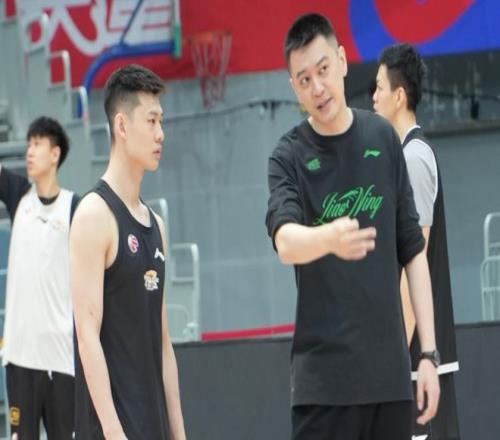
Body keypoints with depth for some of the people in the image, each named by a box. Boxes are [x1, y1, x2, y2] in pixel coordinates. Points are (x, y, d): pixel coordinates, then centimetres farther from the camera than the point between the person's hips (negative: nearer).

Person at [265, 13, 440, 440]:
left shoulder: (383, 138, 7)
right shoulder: (290, 156, -2)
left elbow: (413, 250, 11)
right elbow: (285, 241, -21)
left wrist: (429, 352, 6)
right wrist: (330, 238, -43)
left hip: (390, 371, 3)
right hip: (324, 376, -3)